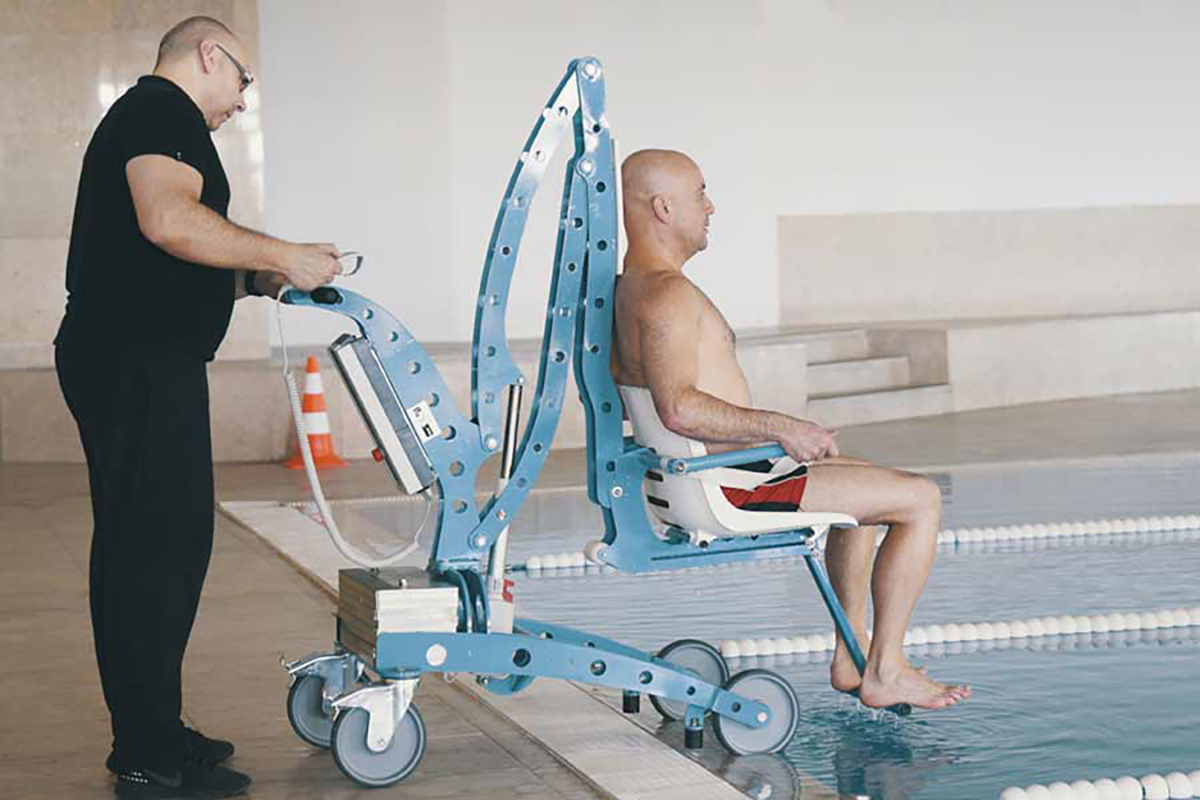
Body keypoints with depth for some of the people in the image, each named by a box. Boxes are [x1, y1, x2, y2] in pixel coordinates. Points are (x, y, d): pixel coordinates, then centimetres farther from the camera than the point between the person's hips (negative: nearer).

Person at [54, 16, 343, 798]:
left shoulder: (142, 116, 26)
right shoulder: (163, 111, -8)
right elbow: (169, 220, -26)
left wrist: (253, 279, 19)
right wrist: (281, 255, -18)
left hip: (139, 362, 11)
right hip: (139, 365, -11)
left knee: (165, 548, 14)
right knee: (156, 549, -8)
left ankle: (149, 733, 22)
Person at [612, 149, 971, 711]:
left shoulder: (627, 288, 11)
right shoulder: (668, 293, -21)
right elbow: (679, 408, -33)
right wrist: (783, 428, -24)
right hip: (727, 488, -11)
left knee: (866, 482, 31)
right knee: (921, 499, -5)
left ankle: (851, 658, 29)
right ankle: (885, 673, 2)